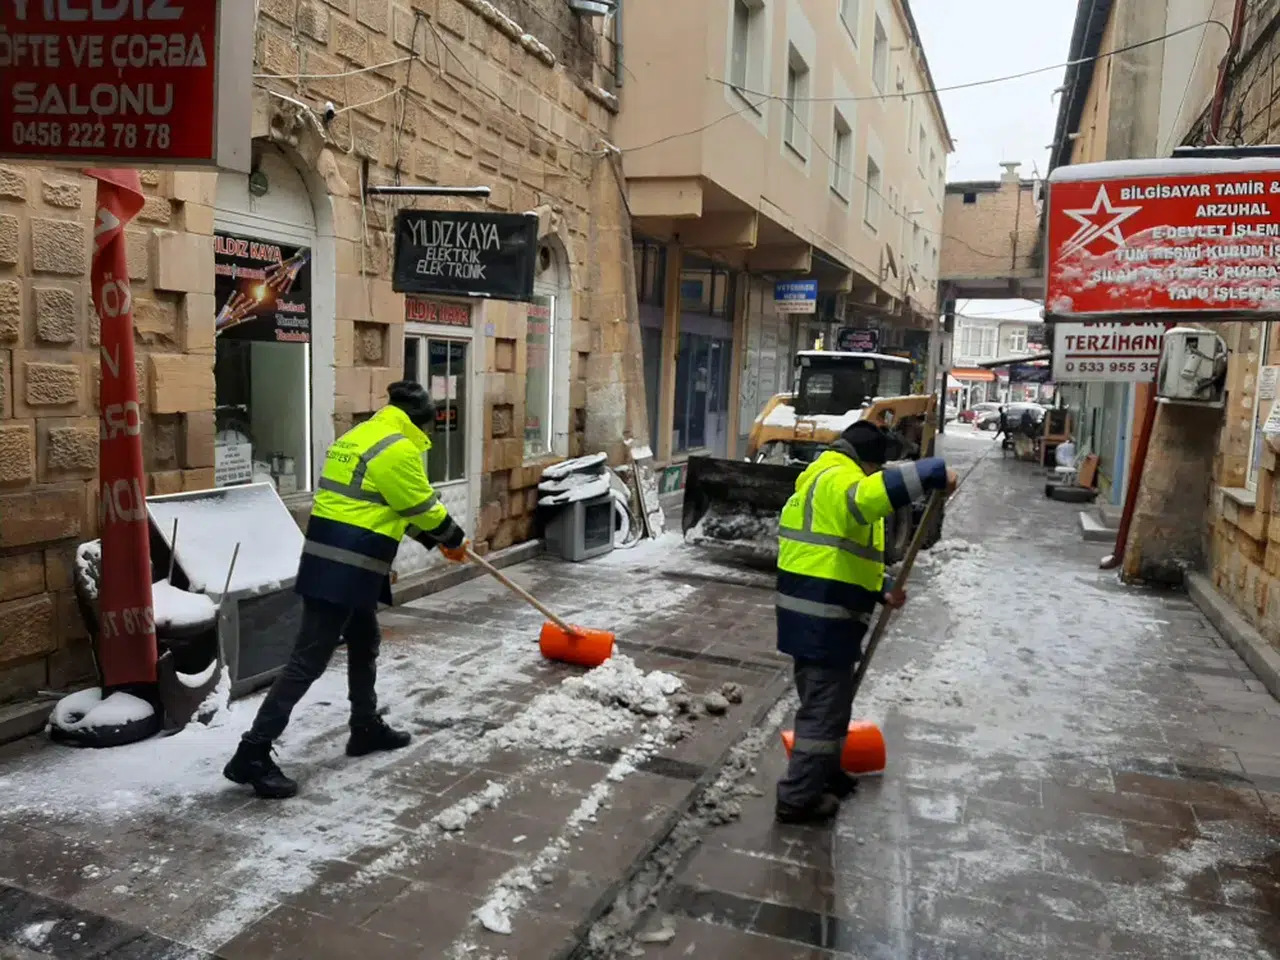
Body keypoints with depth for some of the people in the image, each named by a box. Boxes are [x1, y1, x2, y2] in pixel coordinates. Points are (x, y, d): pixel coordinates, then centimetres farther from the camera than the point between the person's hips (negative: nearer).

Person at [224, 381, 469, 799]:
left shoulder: (359, 436, 17)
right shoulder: (398, 450, -13)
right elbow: (423, 506, -4)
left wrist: (434, 539, 28)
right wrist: (454, 538, 14)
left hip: (333, 560, 10)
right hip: (345, 568, -10)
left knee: (365, 643, 22)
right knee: (309, 660, -6)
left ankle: (366, 728, 35)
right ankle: (252, 753, -2)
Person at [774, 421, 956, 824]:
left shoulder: (822, 482, 20)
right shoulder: (837, 480, -15)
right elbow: (878, 492, -40)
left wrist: (882, 590, 12)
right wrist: (935, 472, -30)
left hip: (812, 616, 11)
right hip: (823, 620, -11)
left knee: (825, 702, 25)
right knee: (824, 709, 1)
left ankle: (825, 774, 42)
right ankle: (798, 799, 11)